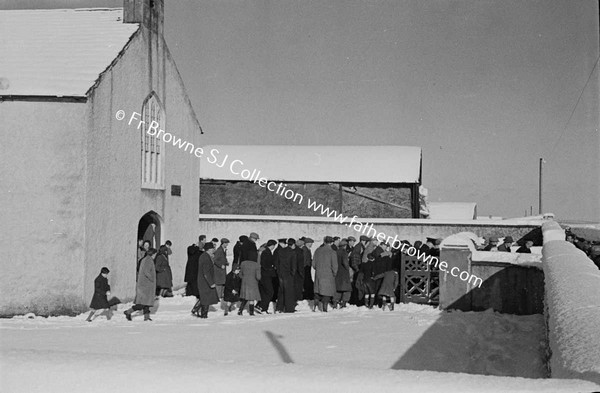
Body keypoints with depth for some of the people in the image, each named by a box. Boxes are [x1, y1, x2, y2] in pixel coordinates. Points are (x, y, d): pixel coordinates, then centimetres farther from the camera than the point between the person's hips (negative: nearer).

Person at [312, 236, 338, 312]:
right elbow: (334, 266, -13)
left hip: (318, 274, 4)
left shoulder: (318, 250, 3)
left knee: (318, 289, 18)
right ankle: (324, 308, 4)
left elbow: (313, 263, 6)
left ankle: (315, 302, 2)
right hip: (328, 275, -4)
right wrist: (334, 273, 4)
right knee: (327, 291, 5)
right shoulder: (332, 252, -11)